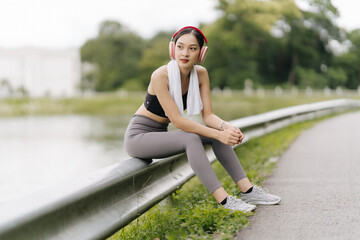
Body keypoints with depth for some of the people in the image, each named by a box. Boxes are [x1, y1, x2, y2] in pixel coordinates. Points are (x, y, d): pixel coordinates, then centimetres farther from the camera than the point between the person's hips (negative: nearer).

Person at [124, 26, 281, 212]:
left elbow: (208, 115, -6)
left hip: (160, 135, 7)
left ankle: (247, 190, -9)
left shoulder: (201, 74, -4)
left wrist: (225, 126, -28)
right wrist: (218, 134, -33)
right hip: (138, 136, -7)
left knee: (219, 133, -8)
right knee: (191, 139, -31)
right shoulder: (160, 76, -25)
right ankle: (223, 199, -32)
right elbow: (177, 120, -28)